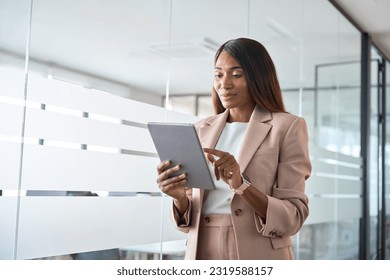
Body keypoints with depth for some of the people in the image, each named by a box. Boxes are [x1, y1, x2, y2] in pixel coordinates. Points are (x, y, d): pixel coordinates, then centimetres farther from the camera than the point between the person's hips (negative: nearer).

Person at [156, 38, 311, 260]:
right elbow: (189, 216, 7)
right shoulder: (202, 129, 7)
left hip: (256, 258, -3)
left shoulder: (287, 127, -6)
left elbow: (293, 217, -12)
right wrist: (179, 196, -14)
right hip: (201, 255, 4)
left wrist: (240, 185, -26)